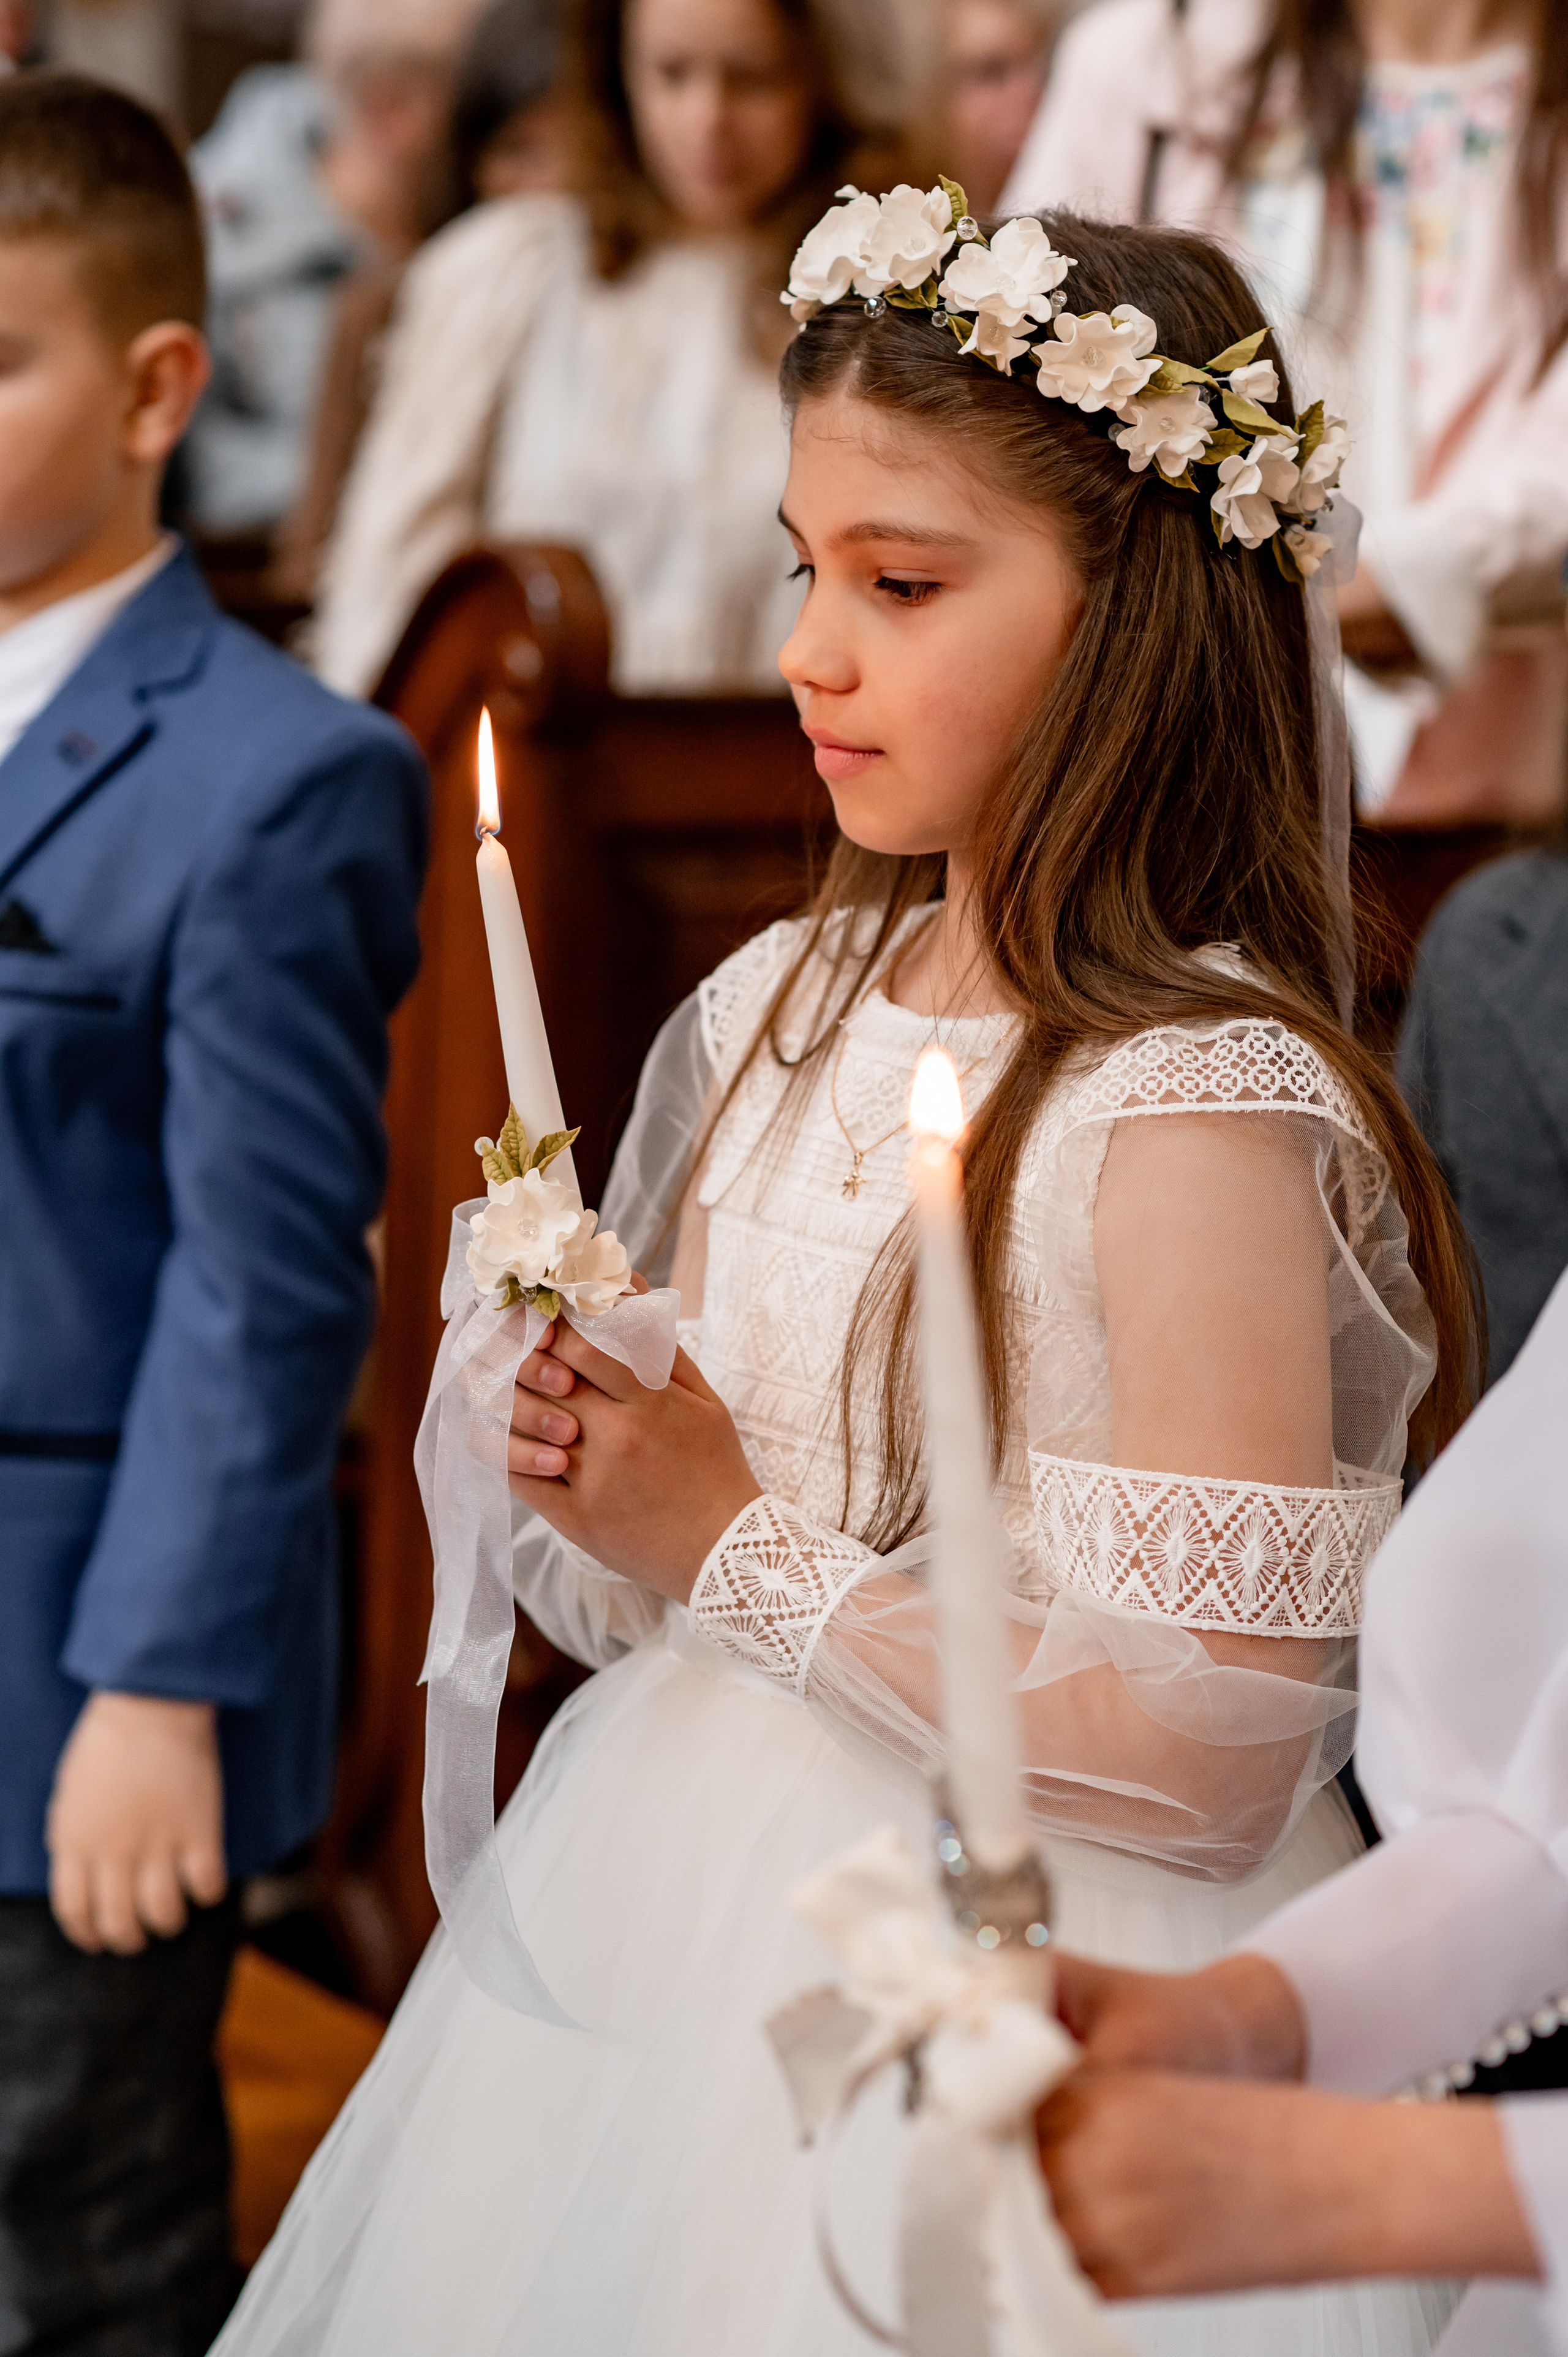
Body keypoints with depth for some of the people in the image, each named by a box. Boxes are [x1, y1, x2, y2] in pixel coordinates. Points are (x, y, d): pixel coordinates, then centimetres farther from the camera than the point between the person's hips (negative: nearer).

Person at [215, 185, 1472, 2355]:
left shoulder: (1200, 1111, -19)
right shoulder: (777, 1015, 3)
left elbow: (1208, 1763, -22)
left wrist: (737, 1543, -17)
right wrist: (581, 1468, -8)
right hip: (679, 1948, 7)